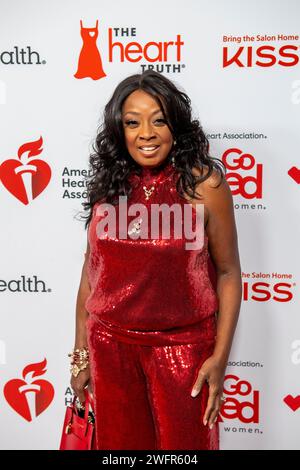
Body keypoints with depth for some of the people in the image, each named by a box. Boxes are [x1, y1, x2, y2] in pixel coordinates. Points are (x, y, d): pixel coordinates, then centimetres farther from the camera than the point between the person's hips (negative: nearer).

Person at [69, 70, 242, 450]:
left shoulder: (204, 184, -10)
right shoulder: (107, 184, 0)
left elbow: (228, 272, -5)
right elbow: (92, 268, 5)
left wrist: (220, 357, -10)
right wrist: (81, 353, 8)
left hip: (182, 346, -3)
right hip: (110, 344, 3)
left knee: (184, 443, 14)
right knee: (118, 443, 19)